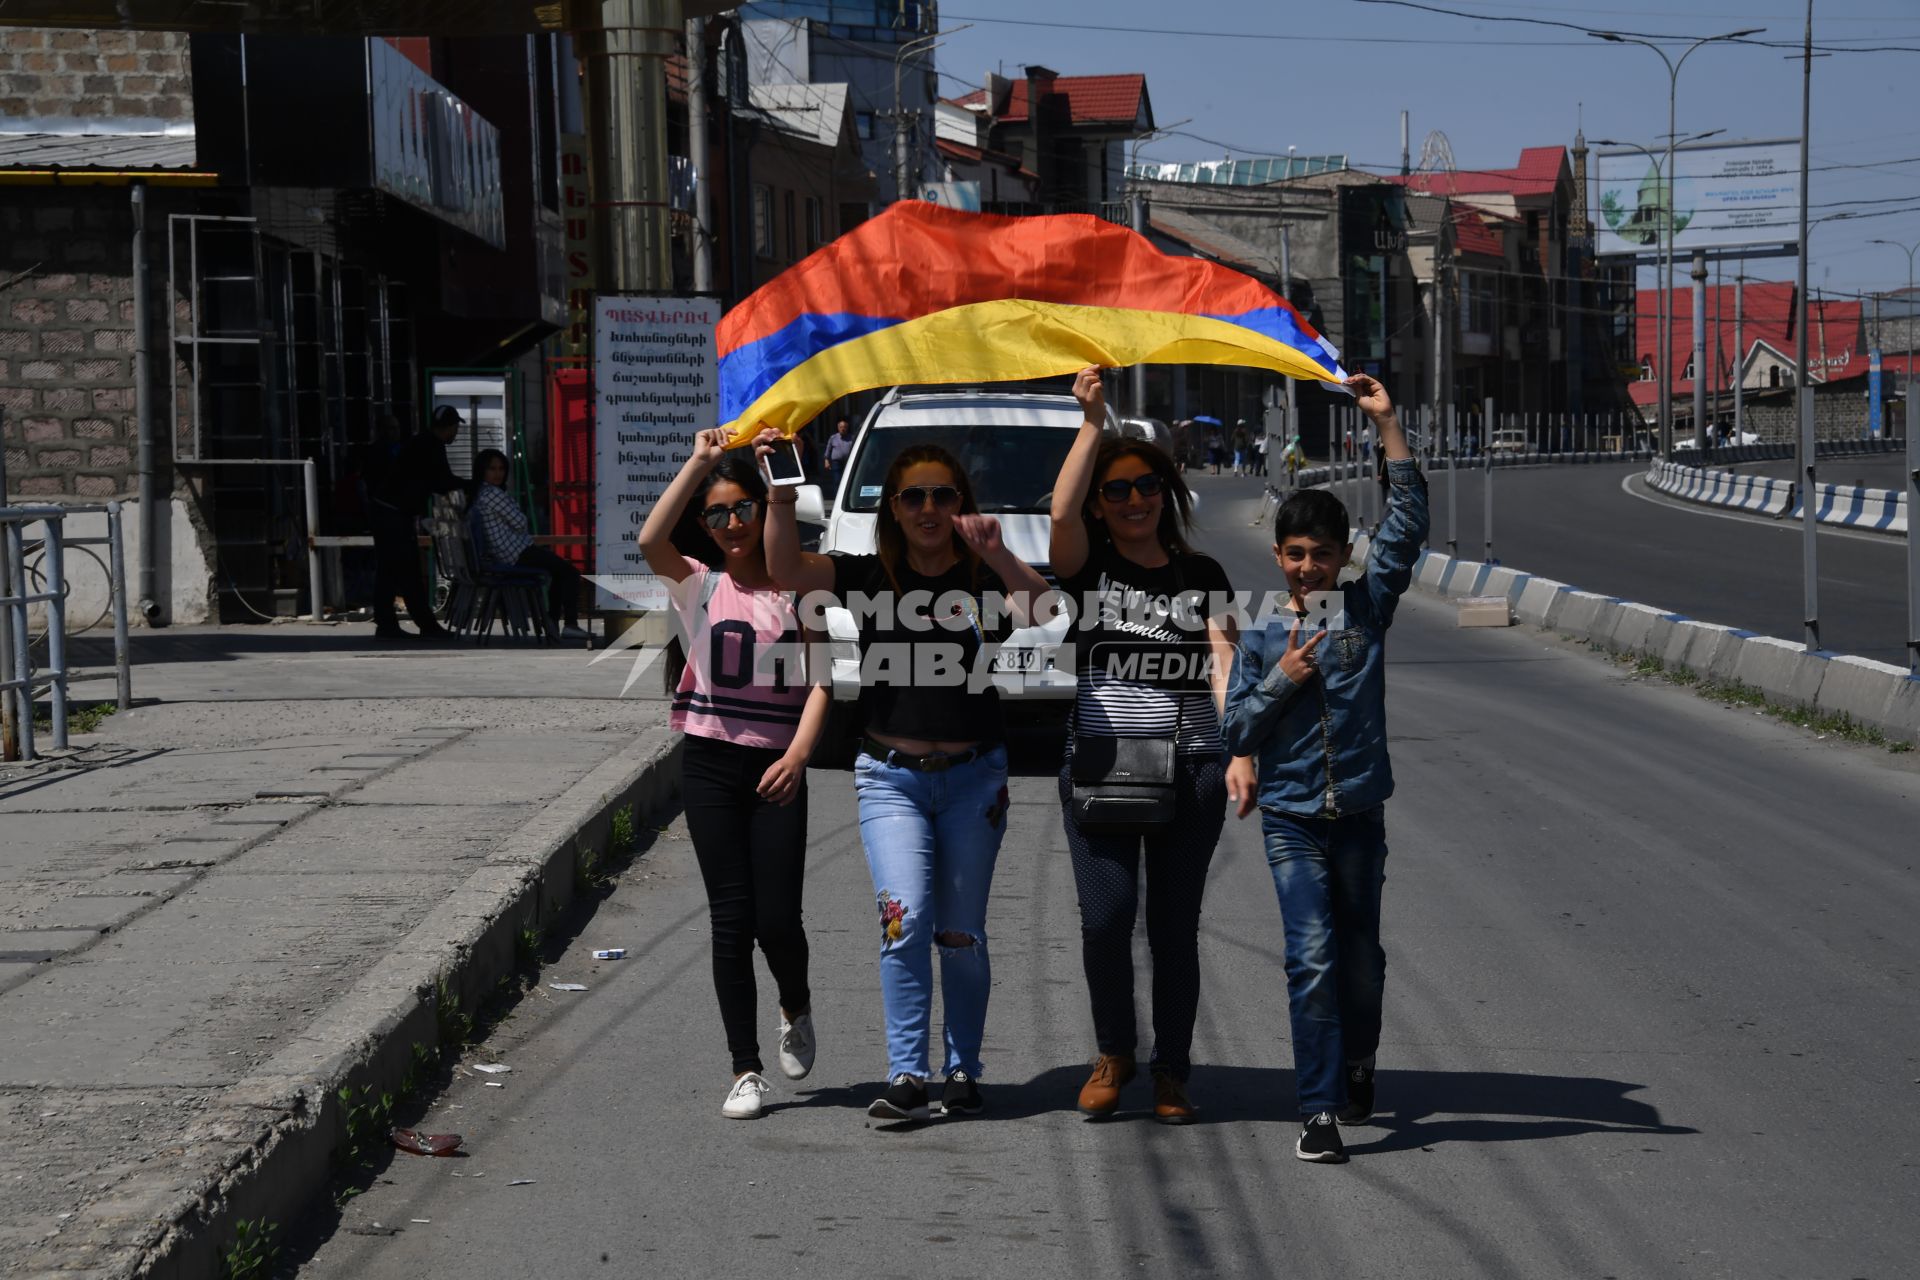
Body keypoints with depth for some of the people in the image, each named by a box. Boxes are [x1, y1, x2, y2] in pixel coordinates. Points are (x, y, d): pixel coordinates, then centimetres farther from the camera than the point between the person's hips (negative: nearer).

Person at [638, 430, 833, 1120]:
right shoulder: (700, 586, 3)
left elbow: (818, 680, -1)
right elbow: (650, 540, -17)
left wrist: (798, 754, -16)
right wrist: (699, 461, -18)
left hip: (778, 770, 0)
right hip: (711, 763, 0)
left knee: (777, 918, -5)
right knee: (731, 919, -1)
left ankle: (796, 1009, 28)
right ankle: (746, 1070, 6)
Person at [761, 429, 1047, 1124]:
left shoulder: (983, 578, -1)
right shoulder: (870, 577, 2)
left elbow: (1040, 611, -21)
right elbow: (786, 568, -11)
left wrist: (998, 555, -36)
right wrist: (782, 493, -22)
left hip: (973, 774, 0)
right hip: (891, 774, 0)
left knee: (961, 932, 7)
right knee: (905, 918, -13)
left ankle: (963, 1071, 18)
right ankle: (907, 1075, -11)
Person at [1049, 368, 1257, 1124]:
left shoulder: (1203, 577, 10)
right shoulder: (1088, 569, 6)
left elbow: (1223, 664, -1)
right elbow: (1061, 510, -15)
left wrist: (1241, 754, -13)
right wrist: (1092, 421, -14)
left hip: (1192, 769, 1)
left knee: (1175, 925, 4)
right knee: (1106, 915, -11)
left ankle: (1171, 1071, 15)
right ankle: (1113, 1053, 11)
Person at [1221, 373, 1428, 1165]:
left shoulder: (1366, 608, 3)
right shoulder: (1261, 638, 4)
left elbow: (1408, 524, -5)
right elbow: (1236, 734, 4)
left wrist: (1387, 425, -8)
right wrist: (1280, 680, -11)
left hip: (1359, 812, 1)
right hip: (1291, 818, -1)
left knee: (1361, 957, 12)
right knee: (1312, 959, -11)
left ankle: (1357, 1066, 38)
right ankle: (1321, 1111, -11)